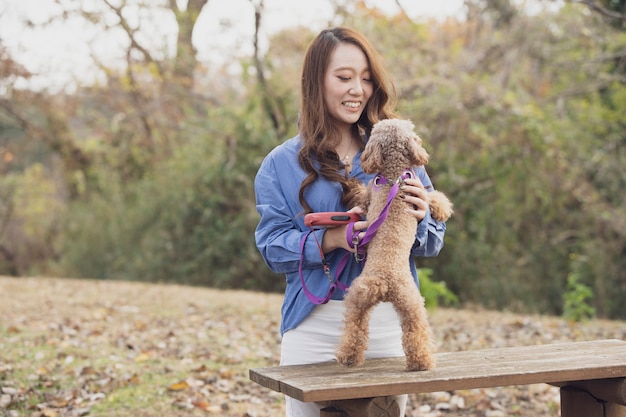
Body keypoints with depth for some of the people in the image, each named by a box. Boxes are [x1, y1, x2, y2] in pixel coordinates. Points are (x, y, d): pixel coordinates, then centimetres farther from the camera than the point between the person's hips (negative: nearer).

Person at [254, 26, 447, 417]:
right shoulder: (282, 164, 3)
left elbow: (434, 243, 7)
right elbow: (273, 247, -4)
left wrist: (419, 217, -15)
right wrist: (329, 240, -21)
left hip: (387, 325, 1)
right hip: (315, 326, -1)